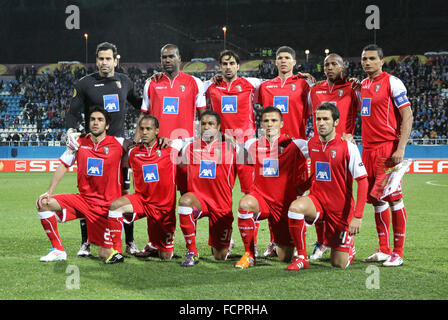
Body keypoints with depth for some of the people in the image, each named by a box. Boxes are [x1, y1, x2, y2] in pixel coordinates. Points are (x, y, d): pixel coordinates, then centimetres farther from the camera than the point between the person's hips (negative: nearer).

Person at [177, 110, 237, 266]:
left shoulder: (229, 148, -2)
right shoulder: (190, 148, 3)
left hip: (222, 204, 0)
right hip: (198, 198, 1)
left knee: (220, 256, 4)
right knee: (185, 200, -38)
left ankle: (226, 242, 45)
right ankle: (192, 253, -26)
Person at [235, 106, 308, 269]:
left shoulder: (293, 144, -5)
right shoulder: (253, 144, 5)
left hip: (284, 204, -1)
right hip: (260, 196, 1)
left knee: (285, 257, 2)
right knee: (245, 204, -36)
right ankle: (249, 254, -20)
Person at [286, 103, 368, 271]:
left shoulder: (348, 146, -13)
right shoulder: (311, 143, 2)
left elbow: (363, 181, -13)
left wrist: (358, 216, -18)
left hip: (341, 209, -3)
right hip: (317, 200, 3)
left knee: (339, 264, 1)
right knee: (295, 207, -33)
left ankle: (350, 248, 38)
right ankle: (301, 257, -17)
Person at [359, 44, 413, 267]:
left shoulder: (392, 83, -6)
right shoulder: (362, 85, 15)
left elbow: (407, 116, -10)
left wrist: (401, 148, -17)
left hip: (388, 147, -7)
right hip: (368, 148, 7)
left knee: (393, 198, -5)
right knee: (376, 200, 8)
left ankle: (397, 253, -1)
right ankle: (384, 250, 16)